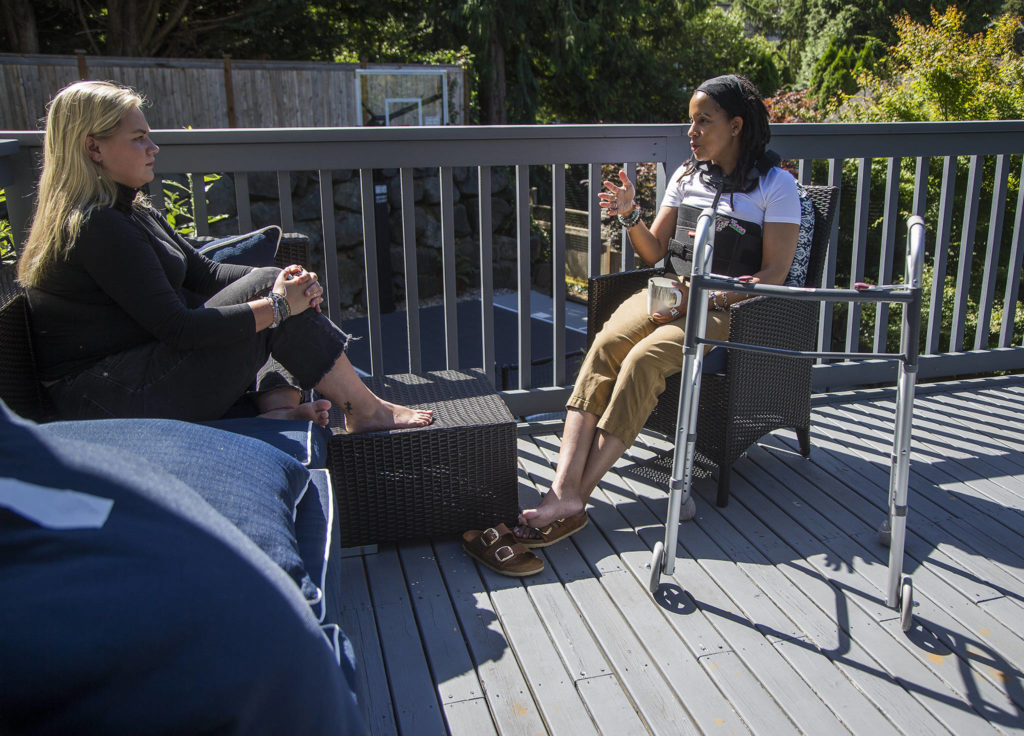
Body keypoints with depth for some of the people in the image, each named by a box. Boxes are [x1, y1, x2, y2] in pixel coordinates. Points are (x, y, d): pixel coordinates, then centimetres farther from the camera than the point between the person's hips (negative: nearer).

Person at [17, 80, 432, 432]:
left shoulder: (130, 210, 13)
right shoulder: (94, 226, -19)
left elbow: (205, 273, 11)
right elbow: (177, 329, -24)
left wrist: (285, 283, -6)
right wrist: (277, 304, -17)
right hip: (106, 404, -10)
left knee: (269, 283, 3)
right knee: (265, 289, -14)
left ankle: (278, 406, -14)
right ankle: (366, 411, -5)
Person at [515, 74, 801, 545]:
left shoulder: (775, 185, 0)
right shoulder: (687, 176, 16)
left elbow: (774, 274, -7)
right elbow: (654, 253, 14)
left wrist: (711, 296, -19)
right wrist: (630, 214, -5)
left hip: (730, 308, -4)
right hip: (671, 294, 5)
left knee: (643, 358, -33)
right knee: (604, 345, -28)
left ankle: (577, 495, -33)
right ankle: (564, 490, -39)